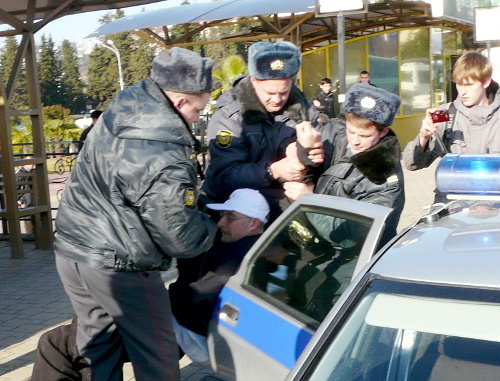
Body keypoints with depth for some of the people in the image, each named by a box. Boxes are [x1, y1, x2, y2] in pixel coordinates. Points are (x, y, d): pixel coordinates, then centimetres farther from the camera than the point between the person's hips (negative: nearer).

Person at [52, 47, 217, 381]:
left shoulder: (124, 104, -1)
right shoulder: (165, 166, -27)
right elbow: (183, 240, -18)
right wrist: (216, 227, 2)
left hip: (71, 248, 8)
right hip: (118, 267, -8)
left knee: (97, 343, 22)